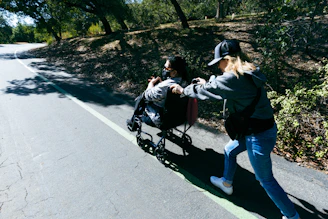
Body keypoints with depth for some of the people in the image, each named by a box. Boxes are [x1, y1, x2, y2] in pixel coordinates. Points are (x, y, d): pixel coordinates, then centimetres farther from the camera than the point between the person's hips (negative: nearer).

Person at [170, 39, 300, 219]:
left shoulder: (232, 78, -24)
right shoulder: (247, 73, 4)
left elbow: (206, 90, -11)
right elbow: (220, 86, 20)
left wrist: (183, 90, 4)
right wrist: (206, 84, 23)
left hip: (259, 135, -10)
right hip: (258, 128, 10)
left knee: (266, 180, 11)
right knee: (229, 150, 27)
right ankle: (227, 183, 49)